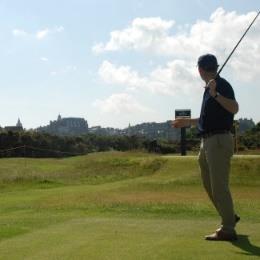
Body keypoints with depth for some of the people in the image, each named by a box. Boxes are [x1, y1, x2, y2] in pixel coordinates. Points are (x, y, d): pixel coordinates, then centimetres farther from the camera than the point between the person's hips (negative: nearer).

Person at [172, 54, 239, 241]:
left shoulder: (221, 85, -12)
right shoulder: (209, 88, 16)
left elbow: (234, 108, -27)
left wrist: (215, 94, -36)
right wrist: (188, 122, 32)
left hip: (219, 141, -10)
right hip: (207, 142, 10)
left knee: (219, 185, -7)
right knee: (209, 183, 17)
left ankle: (228, 230, -1)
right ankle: (229, 217, 31)